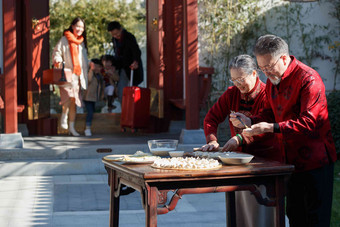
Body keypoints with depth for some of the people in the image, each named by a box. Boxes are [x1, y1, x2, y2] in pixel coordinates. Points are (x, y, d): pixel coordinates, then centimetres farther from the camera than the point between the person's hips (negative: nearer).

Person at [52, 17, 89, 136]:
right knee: (69, 97, -21)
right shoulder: (64, 39, 1)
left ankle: (71, 127, 11)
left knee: (74, 101, 5)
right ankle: (63, 119, 2)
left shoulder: (82, 42, 19)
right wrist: (58, 61, -22)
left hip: (78, 75, 5)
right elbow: (57, 52, -4)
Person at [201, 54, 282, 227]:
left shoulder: (267, 95, -12)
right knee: (240, 210, 7)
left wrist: (240, 139, -32)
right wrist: (212, 140, -9)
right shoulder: (231, 94, 6)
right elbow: (212, 118, 9)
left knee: (263, 212, -3)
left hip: (266, 159, -5)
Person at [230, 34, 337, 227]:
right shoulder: (272, 81, 9)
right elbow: (270, 113, 17)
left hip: (314, 160, -8)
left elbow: (308, 122, -25)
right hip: (292, 160, 8)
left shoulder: (308, 79, -18)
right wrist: (249, 121, -2)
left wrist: (271, 128, -31)